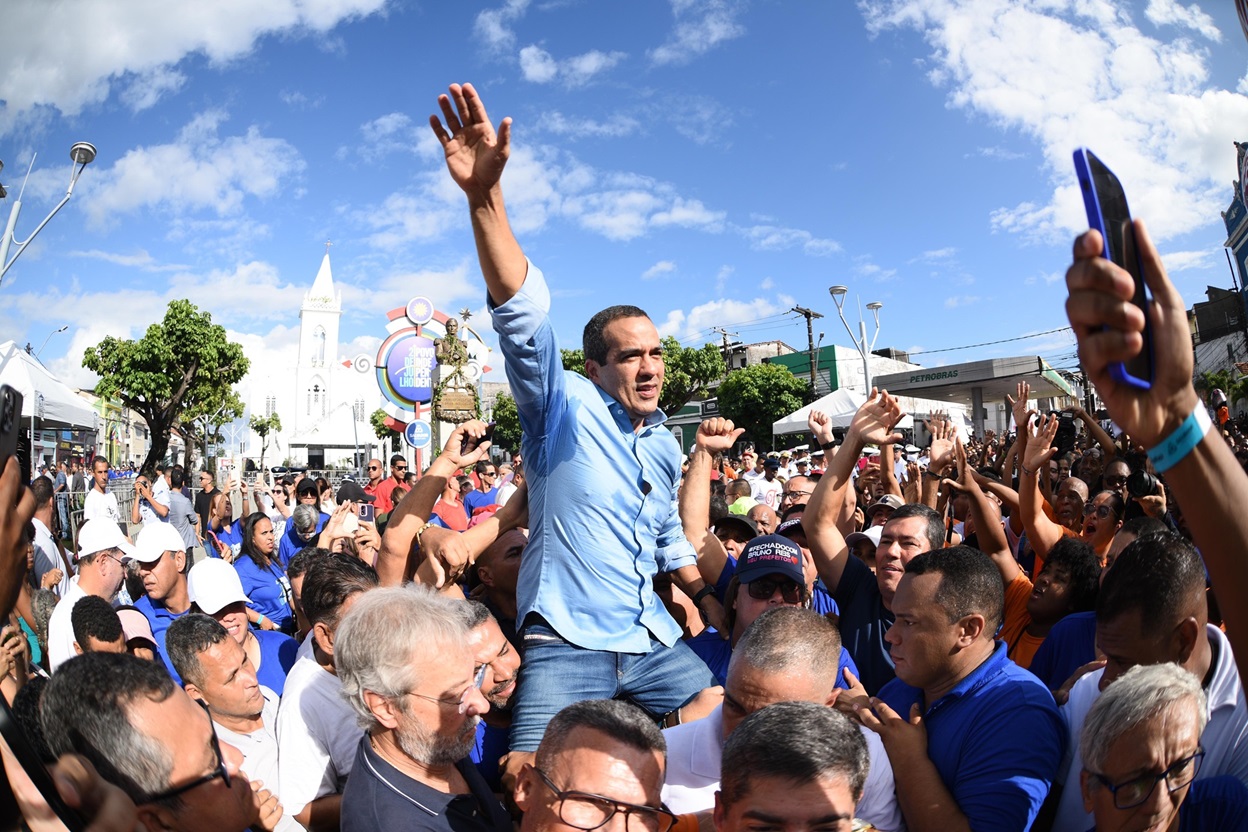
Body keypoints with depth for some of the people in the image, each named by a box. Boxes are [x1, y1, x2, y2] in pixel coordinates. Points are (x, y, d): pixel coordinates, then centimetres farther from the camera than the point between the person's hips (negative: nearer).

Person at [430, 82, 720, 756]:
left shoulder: (666, 445, 13)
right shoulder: (565, 407, -6)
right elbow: (523, 318, -23)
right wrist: (485, 197, -35)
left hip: (654, 647, 6)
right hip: (565, 645, -5)